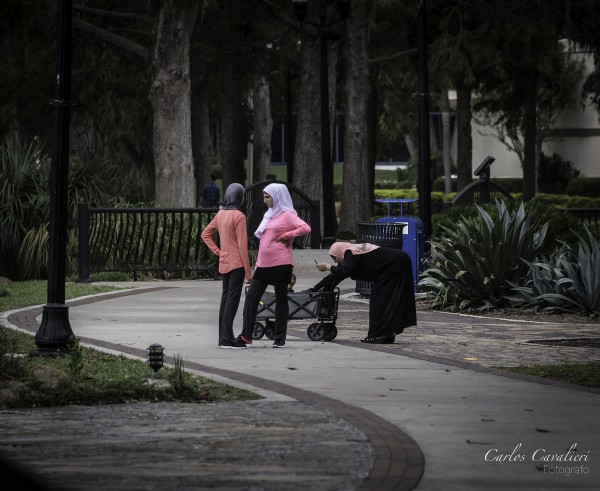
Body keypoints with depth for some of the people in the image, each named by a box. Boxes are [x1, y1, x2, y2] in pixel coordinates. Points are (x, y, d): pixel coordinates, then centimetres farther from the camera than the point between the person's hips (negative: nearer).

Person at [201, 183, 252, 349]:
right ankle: (227, 338, -8)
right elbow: (242, 245, -15)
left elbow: (205, 234, 15)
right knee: (232, 300, -6)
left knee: (225, 299, 12)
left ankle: (223, 338, 15)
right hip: (237, 264, -7)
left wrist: (218, 251, 10)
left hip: (224, 263, 8)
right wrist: (248, 271, -11)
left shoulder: (220, 214, 8)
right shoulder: (239, 216, -14)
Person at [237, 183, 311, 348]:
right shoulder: (269, 215, 19)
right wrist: (257, 264, 17)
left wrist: (286, 236, -15)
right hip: (264, 265, 8)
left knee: (281, 300, 1)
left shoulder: (287, 215, -5)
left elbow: (305, 228, -20)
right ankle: (246, 336, -1)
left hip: (280, 264, -8)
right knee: (251, 296, -1)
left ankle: (279, 339, 5)